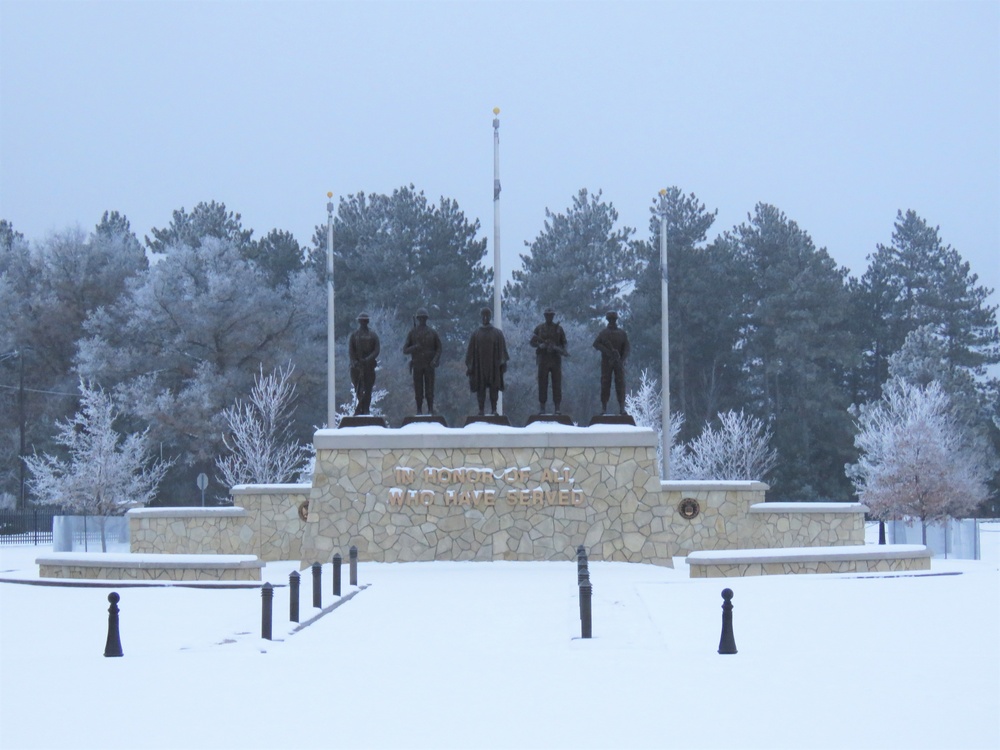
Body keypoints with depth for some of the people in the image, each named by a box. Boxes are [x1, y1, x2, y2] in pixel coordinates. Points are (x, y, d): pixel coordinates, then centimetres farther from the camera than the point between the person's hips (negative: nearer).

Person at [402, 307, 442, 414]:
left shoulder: (432, 332, 6)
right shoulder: (412, 332, 5)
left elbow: (439, 348, 10)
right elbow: (405, 350, 4)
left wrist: (435, 360, -6)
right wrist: (414, 347, -16)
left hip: (429, 365, 0)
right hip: (417, 365, 0)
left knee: (429, 389, -3)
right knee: (418, 389, 0)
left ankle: (430, 410, 2)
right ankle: (419, 410, 5)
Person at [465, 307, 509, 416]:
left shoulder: (498, 333, 6)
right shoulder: (475, 334, 8)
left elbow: (502, 349, 3)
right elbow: (471, 351, 7)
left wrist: (503, 362, -8)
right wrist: (469, 366, 1)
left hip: (494, 365, -1)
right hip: (479, 365, 1)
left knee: (494, 388, -3)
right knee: (480, 388, -1)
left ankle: (493, 409, 2)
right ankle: (481, 409, 2)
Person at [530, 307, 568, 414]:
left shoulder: (559, 328, 9)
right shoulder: (539, 328, 8)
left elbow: (564, 342, 11)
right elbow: (532, 342, 7)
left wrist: (564, 350, -9)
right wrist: (541, 344, -12)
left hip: (556, 358, 0)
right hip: (543, 359, 0)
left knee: (557, 383, -2)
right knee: (542, 383, 0)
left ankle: (557, 408, -1)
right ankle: (542, 407, 4)